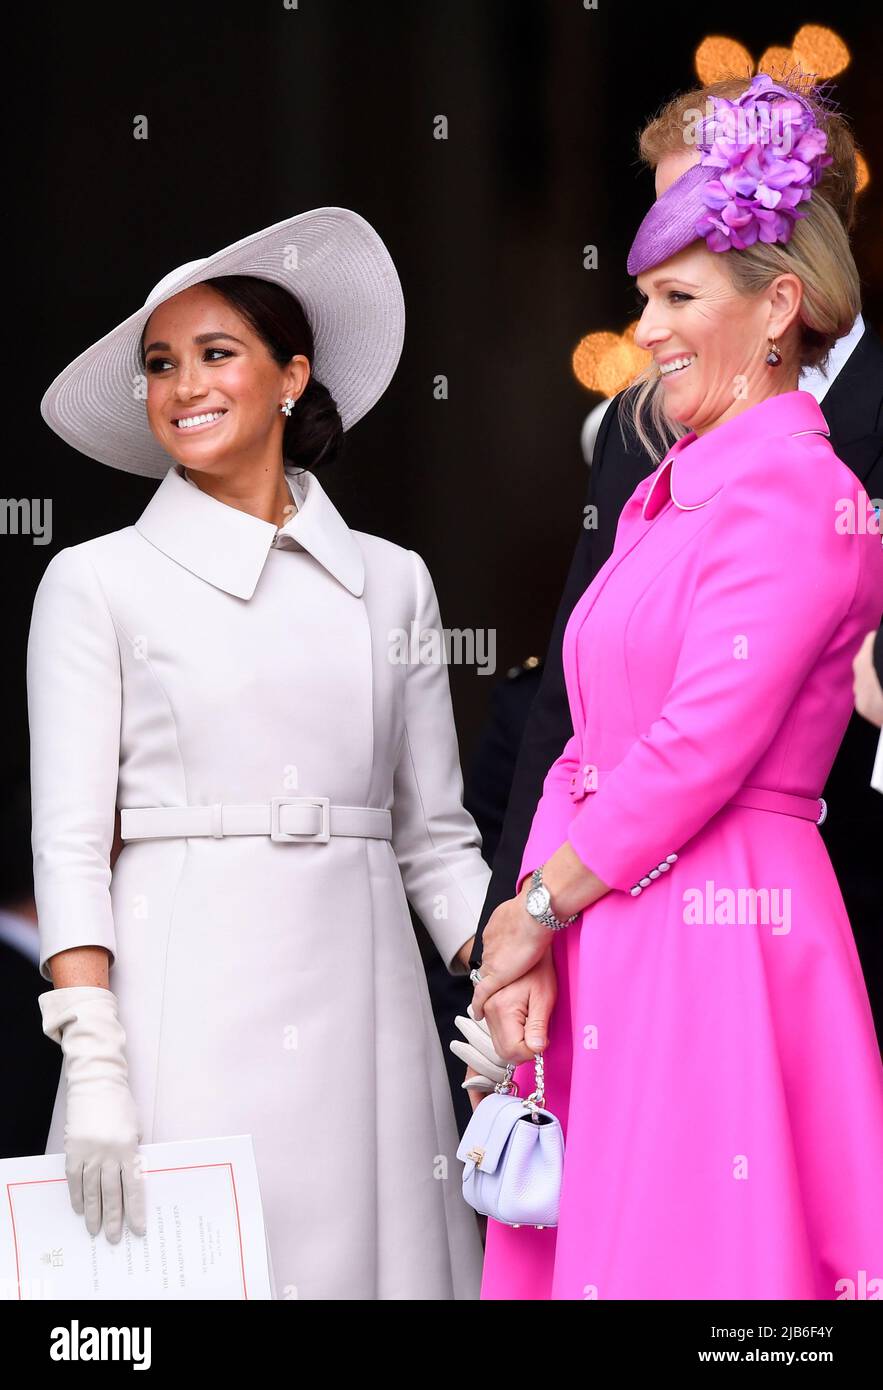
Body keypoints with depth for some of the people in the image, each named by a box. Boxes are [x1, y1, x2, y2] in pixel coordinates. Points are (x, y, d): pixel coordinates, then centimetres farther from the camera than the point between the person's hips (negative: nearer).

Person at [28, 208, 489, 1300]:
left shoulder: (390, 583, 13)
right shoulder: (99, 583, 5)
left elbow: (435, 837, 13)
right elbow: (68, 842, -2)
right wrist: (93, 1061, -12)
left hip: (358, 1005, 3)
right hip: (184, 1008, -3)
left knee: (369, 1252, 0)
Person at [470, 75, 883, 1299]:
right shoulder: (671, 495, 17)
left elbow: (705, 743, -17)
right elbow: (593, 742, 13)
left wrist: (538, 902, -8)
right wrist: (535, 933, 1)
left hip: (716, 942, -8)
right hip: (607, 949, 8)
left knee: (698, 1249, -5)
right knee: (596, 1240, 9)